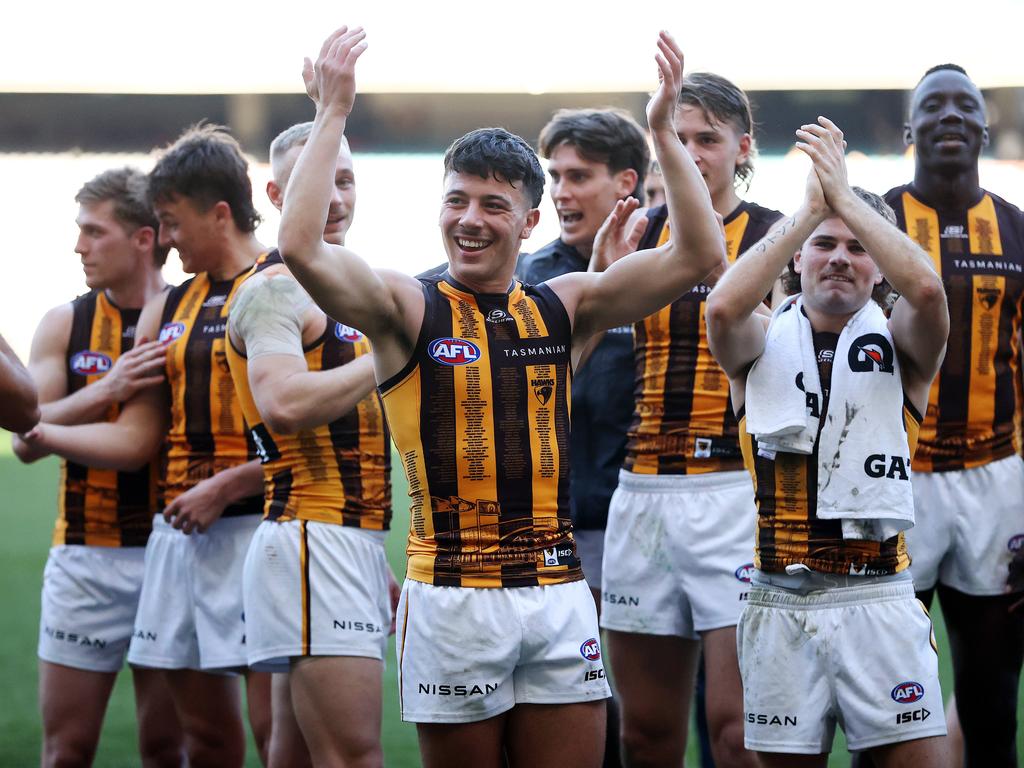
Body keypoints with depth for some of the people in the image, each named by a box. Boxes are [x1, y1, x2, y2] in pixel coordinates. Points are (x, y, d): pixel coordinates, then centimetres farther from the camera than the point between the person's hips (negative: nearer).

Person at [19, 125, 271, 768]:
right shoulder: (167, 310, 17)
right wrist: (39, 432, 3)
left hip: (256, 527, -7)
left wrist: (227, 485, -16)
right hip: (179, 535, 7)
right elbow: (135, 438, 15)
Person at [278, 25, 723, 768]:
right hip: (452, 598, -3)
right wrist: (332, 115, -14)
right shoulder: (407, 308, 0)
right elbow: (301, 248, -17)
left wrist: (664, 128, -3)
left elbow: (700, 253, 2)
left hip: (559, 595, 3)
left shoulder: (564, 308, 9)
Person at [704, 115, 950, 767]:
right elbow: (723, 307, -15)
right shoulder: (764, 341, 9)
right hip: (781, 599, 1)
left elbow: (926, 289, -17)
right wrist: (811, 209, -13)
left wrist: (847, 196, -13)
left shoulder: (899, 343, 7)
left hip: (879, 597, -1)